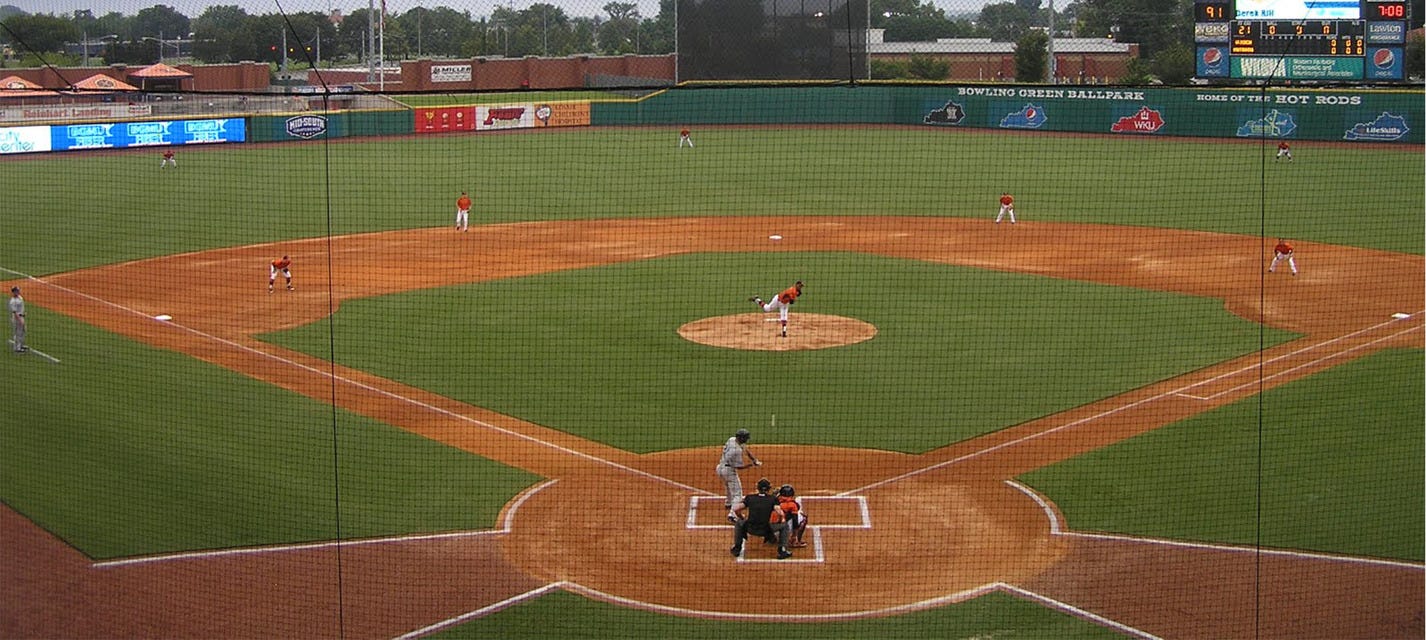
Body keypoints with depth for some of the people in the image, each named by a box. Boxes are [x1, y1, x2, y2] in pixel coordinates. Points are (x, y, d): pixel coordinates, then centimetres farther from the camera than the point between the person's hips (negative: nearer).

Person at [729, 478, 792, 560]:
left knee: (739, 523, 33)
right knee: (784, 526, 21)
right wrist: (782, 519, 11)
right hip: (766, 531, -2)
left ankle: (736, 549, 29)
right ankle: (782, 550, 9)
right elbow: (780, 513, -12)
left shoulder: (750, 497, 8)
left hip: (750, 529, 2)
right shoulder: (773, 499, 2)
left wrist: (742, 518, 22)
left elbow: (735, 509, 3)